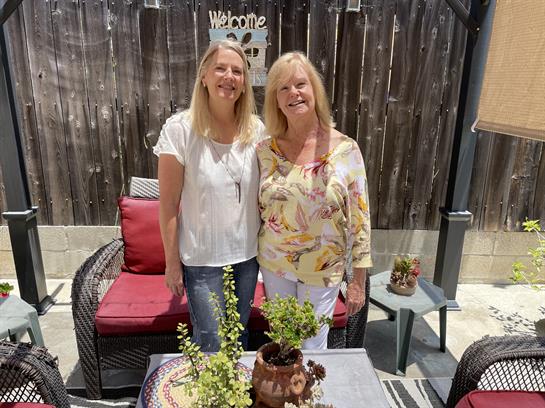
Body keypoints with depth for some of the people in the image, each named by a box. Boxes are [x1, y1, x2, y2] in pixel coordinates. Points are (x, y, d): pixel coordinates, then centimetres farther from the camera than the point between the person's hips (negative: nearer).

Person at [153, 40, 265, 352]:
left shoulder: (257, 129, -3)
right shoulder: (180, 129, -14)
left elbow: (264, 193, 7)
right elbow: (169, 205, -10)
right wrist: (172, 263, -7)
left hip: (248, 255, 4)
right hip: (202, 258, -3)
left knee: (239, 334, 23)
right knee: (211, 345, 9)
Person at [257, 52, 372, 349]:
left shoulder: (345, 149, -13)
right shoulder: (265, 151, -6)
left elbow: (359, 218, -9)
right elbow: (256, 211, 4)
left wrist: (358, 281, -6)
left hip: (322, 269, -2)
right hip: (274, 265, 3)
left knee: (313, 345, 14)